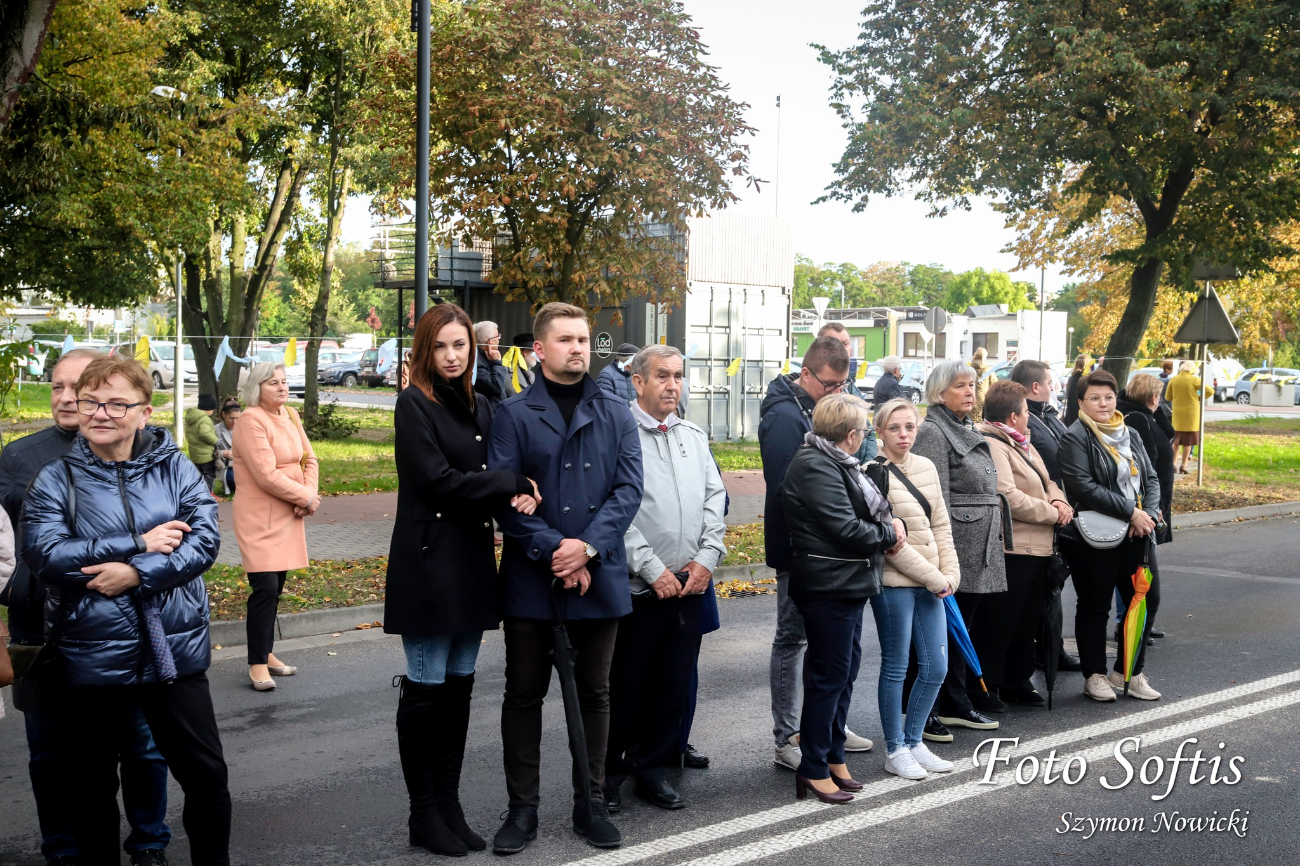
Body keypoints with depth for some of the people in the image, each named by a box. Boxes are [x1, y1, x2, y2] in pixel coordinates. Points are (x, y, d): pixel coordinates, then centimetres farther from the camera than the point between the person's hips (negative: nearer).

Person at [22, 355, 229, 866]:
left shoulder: (174, 469, 1)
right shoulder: (55, 480, -2)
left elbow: (206, 539, -9)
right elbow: (43, 554, -16)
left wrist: (139, 573, -23)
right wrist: (141, 544, -18)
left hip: (174, 651, 1)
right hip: (90, 656, 0)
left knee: (205, 773, 9)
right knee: (90, 784, 15)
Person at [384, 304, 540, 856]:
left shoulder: (479, 408, 14)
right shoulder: (414, 404, -6)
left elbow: (491, 476, 13)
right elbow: (438, 479, -16)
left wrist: (519, 494, -11)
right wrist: (515, 484, -11)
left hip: (472, 562, 7)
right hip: (428, 561, -6)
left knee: (459, 687, 10)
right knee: (426, 690, -1)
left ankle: (449, 806, 19)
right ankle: (424, 816, 9)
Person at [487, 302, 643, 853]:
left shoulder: (616, 415, 7)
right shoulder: (514, 415, -1)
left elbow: (629, 488, -3)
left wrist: (588, 547, -16)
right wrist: (554, 551, -17)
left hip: (600, 578, 2)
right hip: (531, 580, -2)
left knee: (594, 693, 11)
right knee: (524, 694, 6)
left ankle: (590, 804, 23)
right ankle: (522, 808, 18)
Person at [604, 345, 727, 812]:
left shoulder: (694, 437, 13)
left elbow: (714, 499, 11)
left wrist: (707, 558, -2)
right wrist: (653, 570, -14)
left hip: (690, 586, 6)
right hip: (638, 587, -5)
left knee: (674, 685, 11)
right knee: (624, 688, 3)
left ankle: (652, 768, 25)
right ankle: (608, 775, 17)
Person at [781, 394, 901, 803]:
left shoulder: (835, 463, 15)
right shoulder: (815, 467, -18)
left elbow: (866, 509, 22)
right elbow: (846, 528, -23)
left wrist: (890, 521, 1)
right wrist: (888, 534, -7)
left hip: (847, 584, 11)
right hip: (829, 586, -11)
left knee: (845, 670, 16)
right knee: (829, 675, -4)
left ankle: (833, 757, 27)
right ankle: (813, 769, 6)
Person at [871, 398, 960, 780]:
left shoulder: (926, 468, 9)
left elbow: (941, 525, 13)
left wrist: (950, 573, 1)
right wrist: (934, 578, -13)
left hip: (931, 584, 7)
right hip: (894, 584, -7)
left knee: (936, 668, 9)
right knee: (896, 667, 4)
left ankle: (913, 742, 25)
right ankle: (895, 750, 18)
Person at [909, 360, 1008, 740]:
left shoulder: (970, 432, 18)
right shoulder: (933, 433, -12)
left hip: (981, 552, 9)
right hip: (956, 551, -9)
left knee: (963, 630, 16)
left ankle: (955, 705, 26)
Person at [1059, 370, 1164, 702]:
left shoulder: (1130, 435, 14)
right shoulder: (1076, 438, -9)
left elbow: (1151, 478, 13)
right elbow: (1084, 487, -19)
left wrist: (1149, 513, -7)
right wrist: (1130, 511, -19)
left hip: (1136, 535, 7)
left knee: (1147, 599, 8)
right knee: (1095, 607, 4)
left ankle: (1128, 671, 23)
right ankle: (1095, 675, 17)